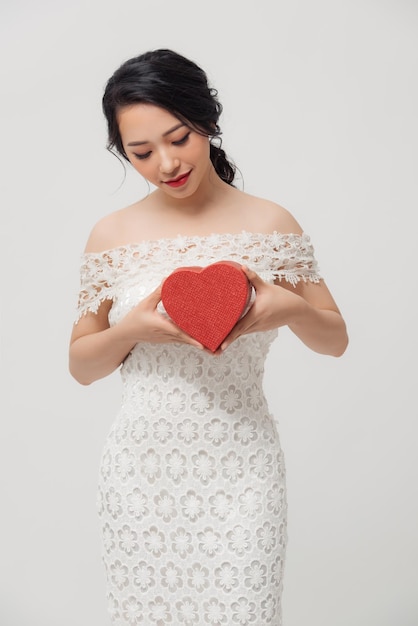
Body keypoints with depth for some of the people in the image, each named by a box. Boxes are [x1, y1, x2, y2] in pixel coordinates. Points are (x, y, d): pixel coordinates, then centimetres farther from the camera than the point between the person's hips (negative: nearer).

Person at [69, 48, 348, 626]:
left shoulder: (269, 223, -2)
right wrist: (131, 328, -14)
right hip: (141, 469, 1)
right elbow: (80, 366, 6)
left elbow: (336, 340, 6)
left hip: (239, 469, -1)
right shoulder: (111, 236, 1)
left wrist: (290, 308, -16)